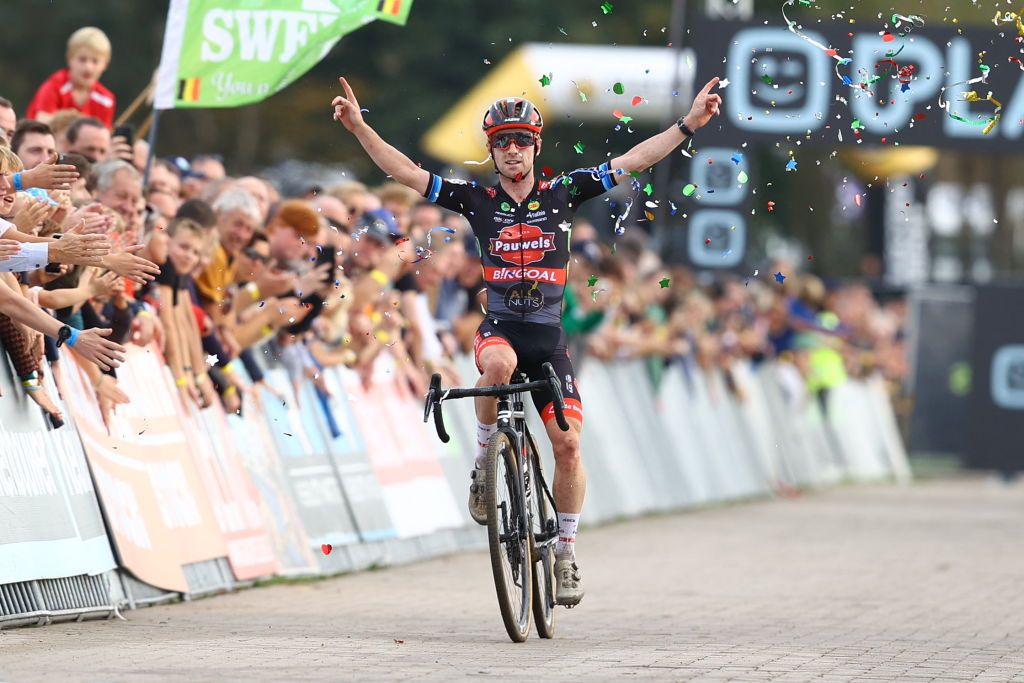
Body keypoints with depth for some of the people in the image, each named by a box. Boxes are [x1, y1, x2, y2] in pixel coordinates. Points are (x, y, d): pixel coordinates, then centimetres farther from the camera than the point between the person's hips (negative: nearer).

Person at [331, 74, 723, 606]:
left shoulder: (562, 194, 3)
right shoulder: (478, 200, 1)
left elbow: (632, 161, 2)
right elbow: (406, 173, -4)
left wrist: (689, 124, -4)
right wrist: (360, 128, -15)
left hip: (549, 336, 1)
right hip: (499, 327, -1)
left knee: (567, 442, -9)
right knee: (499, 364, -38)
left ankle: (566, 552, 6)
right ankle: (483, 461, -14)